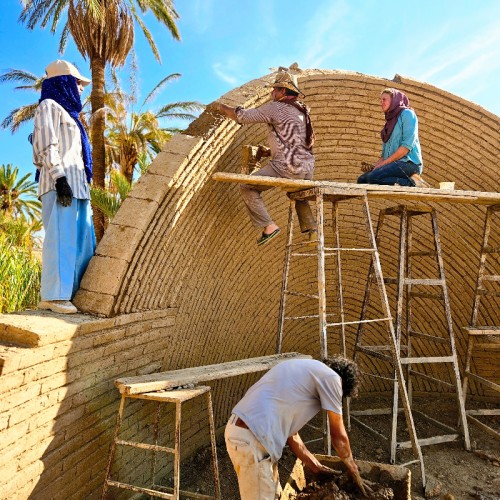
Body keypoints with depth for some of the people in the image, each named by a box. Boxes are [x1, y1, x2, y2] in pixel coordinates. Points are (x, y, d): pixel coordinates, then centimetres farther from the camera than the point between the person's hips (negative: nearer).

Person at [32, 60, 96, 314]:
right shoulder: (49, 106, 4)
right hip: (61, 183, -9)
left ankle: (74, 293, 5)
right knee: (61, 237, -14)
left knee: (83, 241, 3)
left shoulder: (66, 111, 29)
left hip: (77, 185, 9)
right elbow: (46, 147, -9)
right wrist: (59, 178, -21)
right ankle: (53, 296, -13)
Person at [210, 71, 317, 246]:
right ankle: (311, 228, 29)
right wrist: (270, 152, 25)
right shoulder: (302, 111, 21)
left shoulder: (276, 107, -4)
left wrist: (221, 107, 12)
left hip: (288, 167, -8)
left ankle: (268, 227, -8)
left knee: (248, 187, -1)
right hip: (307, 169, 9)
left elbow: (243, 116, -3)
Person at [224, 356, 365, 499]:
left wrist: (316, 466, 31)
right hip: (252, 439, -10)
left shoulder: (305, 370, 25)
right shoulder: (330, 377, -1)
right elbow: (338, 436, 7)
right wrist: (353, 469, 25)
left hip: (238, 429, 10)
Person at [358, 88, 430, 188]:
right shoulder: (389, 121, 25)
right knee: (362, 179, -8)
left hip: (409, 162, -8)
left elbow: (408, 145, -12)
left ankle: (412, 182, -16)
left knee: (373, 177, -30)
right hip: (394, 164, 8)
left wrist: (383, 163, -14)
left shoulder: (407, 113, 1)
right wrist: (374, 166, 1)